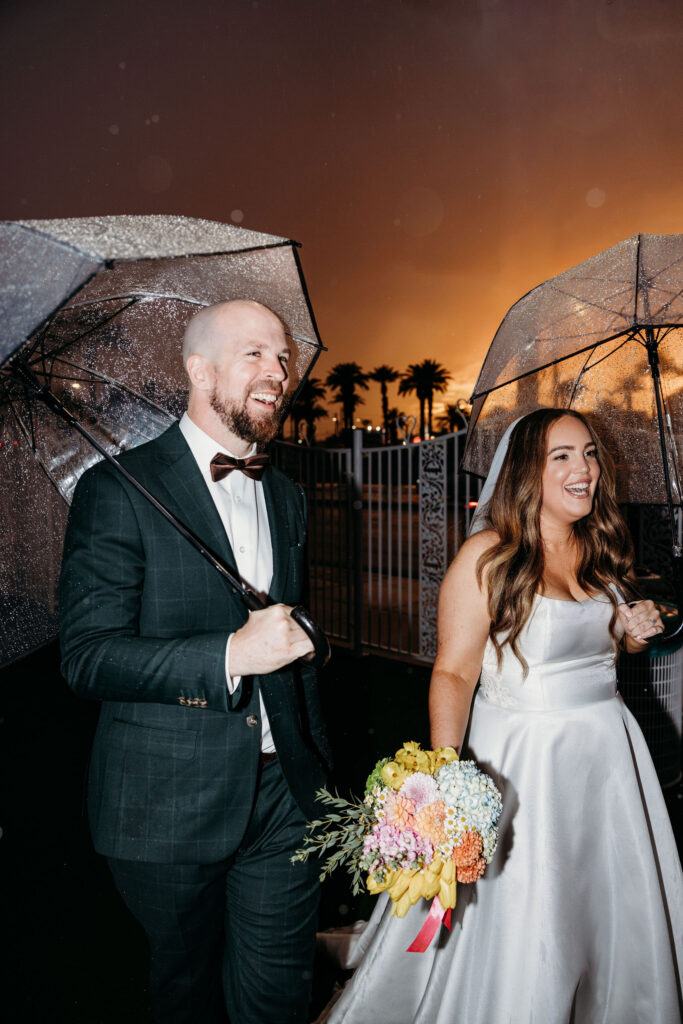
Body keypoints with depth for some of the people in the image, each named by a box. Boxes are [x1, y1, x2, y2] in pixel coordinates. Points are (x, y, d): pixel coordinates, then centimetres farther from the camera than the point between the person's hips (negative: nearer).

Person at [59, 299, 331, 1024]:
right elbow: (87, 656, -16)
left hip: (283, 796, 4)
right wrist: (230, 655, -27)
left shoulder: (287, 498, 8)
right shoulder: (119, 490, -11)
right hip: (170, 807, -4)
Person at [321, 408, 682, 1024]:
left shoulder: (602, 550, 5)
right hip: (524, 759, -6)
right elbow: (453, 672, -17)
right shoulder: (488, 557, -15)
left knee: (615, 917, 21)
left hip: (609, 749, 7)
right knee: (521, 932, 4)